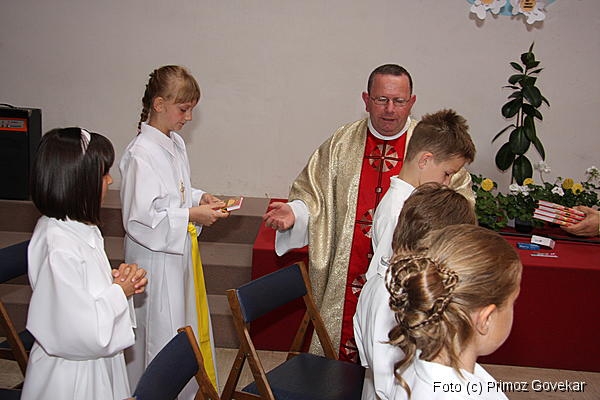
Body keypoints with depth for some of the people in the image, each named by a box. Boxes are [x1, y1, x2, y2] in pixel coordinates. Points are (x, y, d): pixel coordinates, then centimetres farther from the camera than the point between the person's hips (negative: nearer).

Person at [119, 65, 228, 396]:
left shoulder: (176, 143, 7)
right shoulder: (141, 153, -21)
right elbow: (139, 218, -24)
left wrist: (200, 198, 2)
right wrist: (191, 215, -22)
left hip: (181, 251, 9)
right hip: (156, 258, -9)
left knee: (192, 322, 20)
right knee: (163, 333, 3)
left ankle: (192, 388, 38)